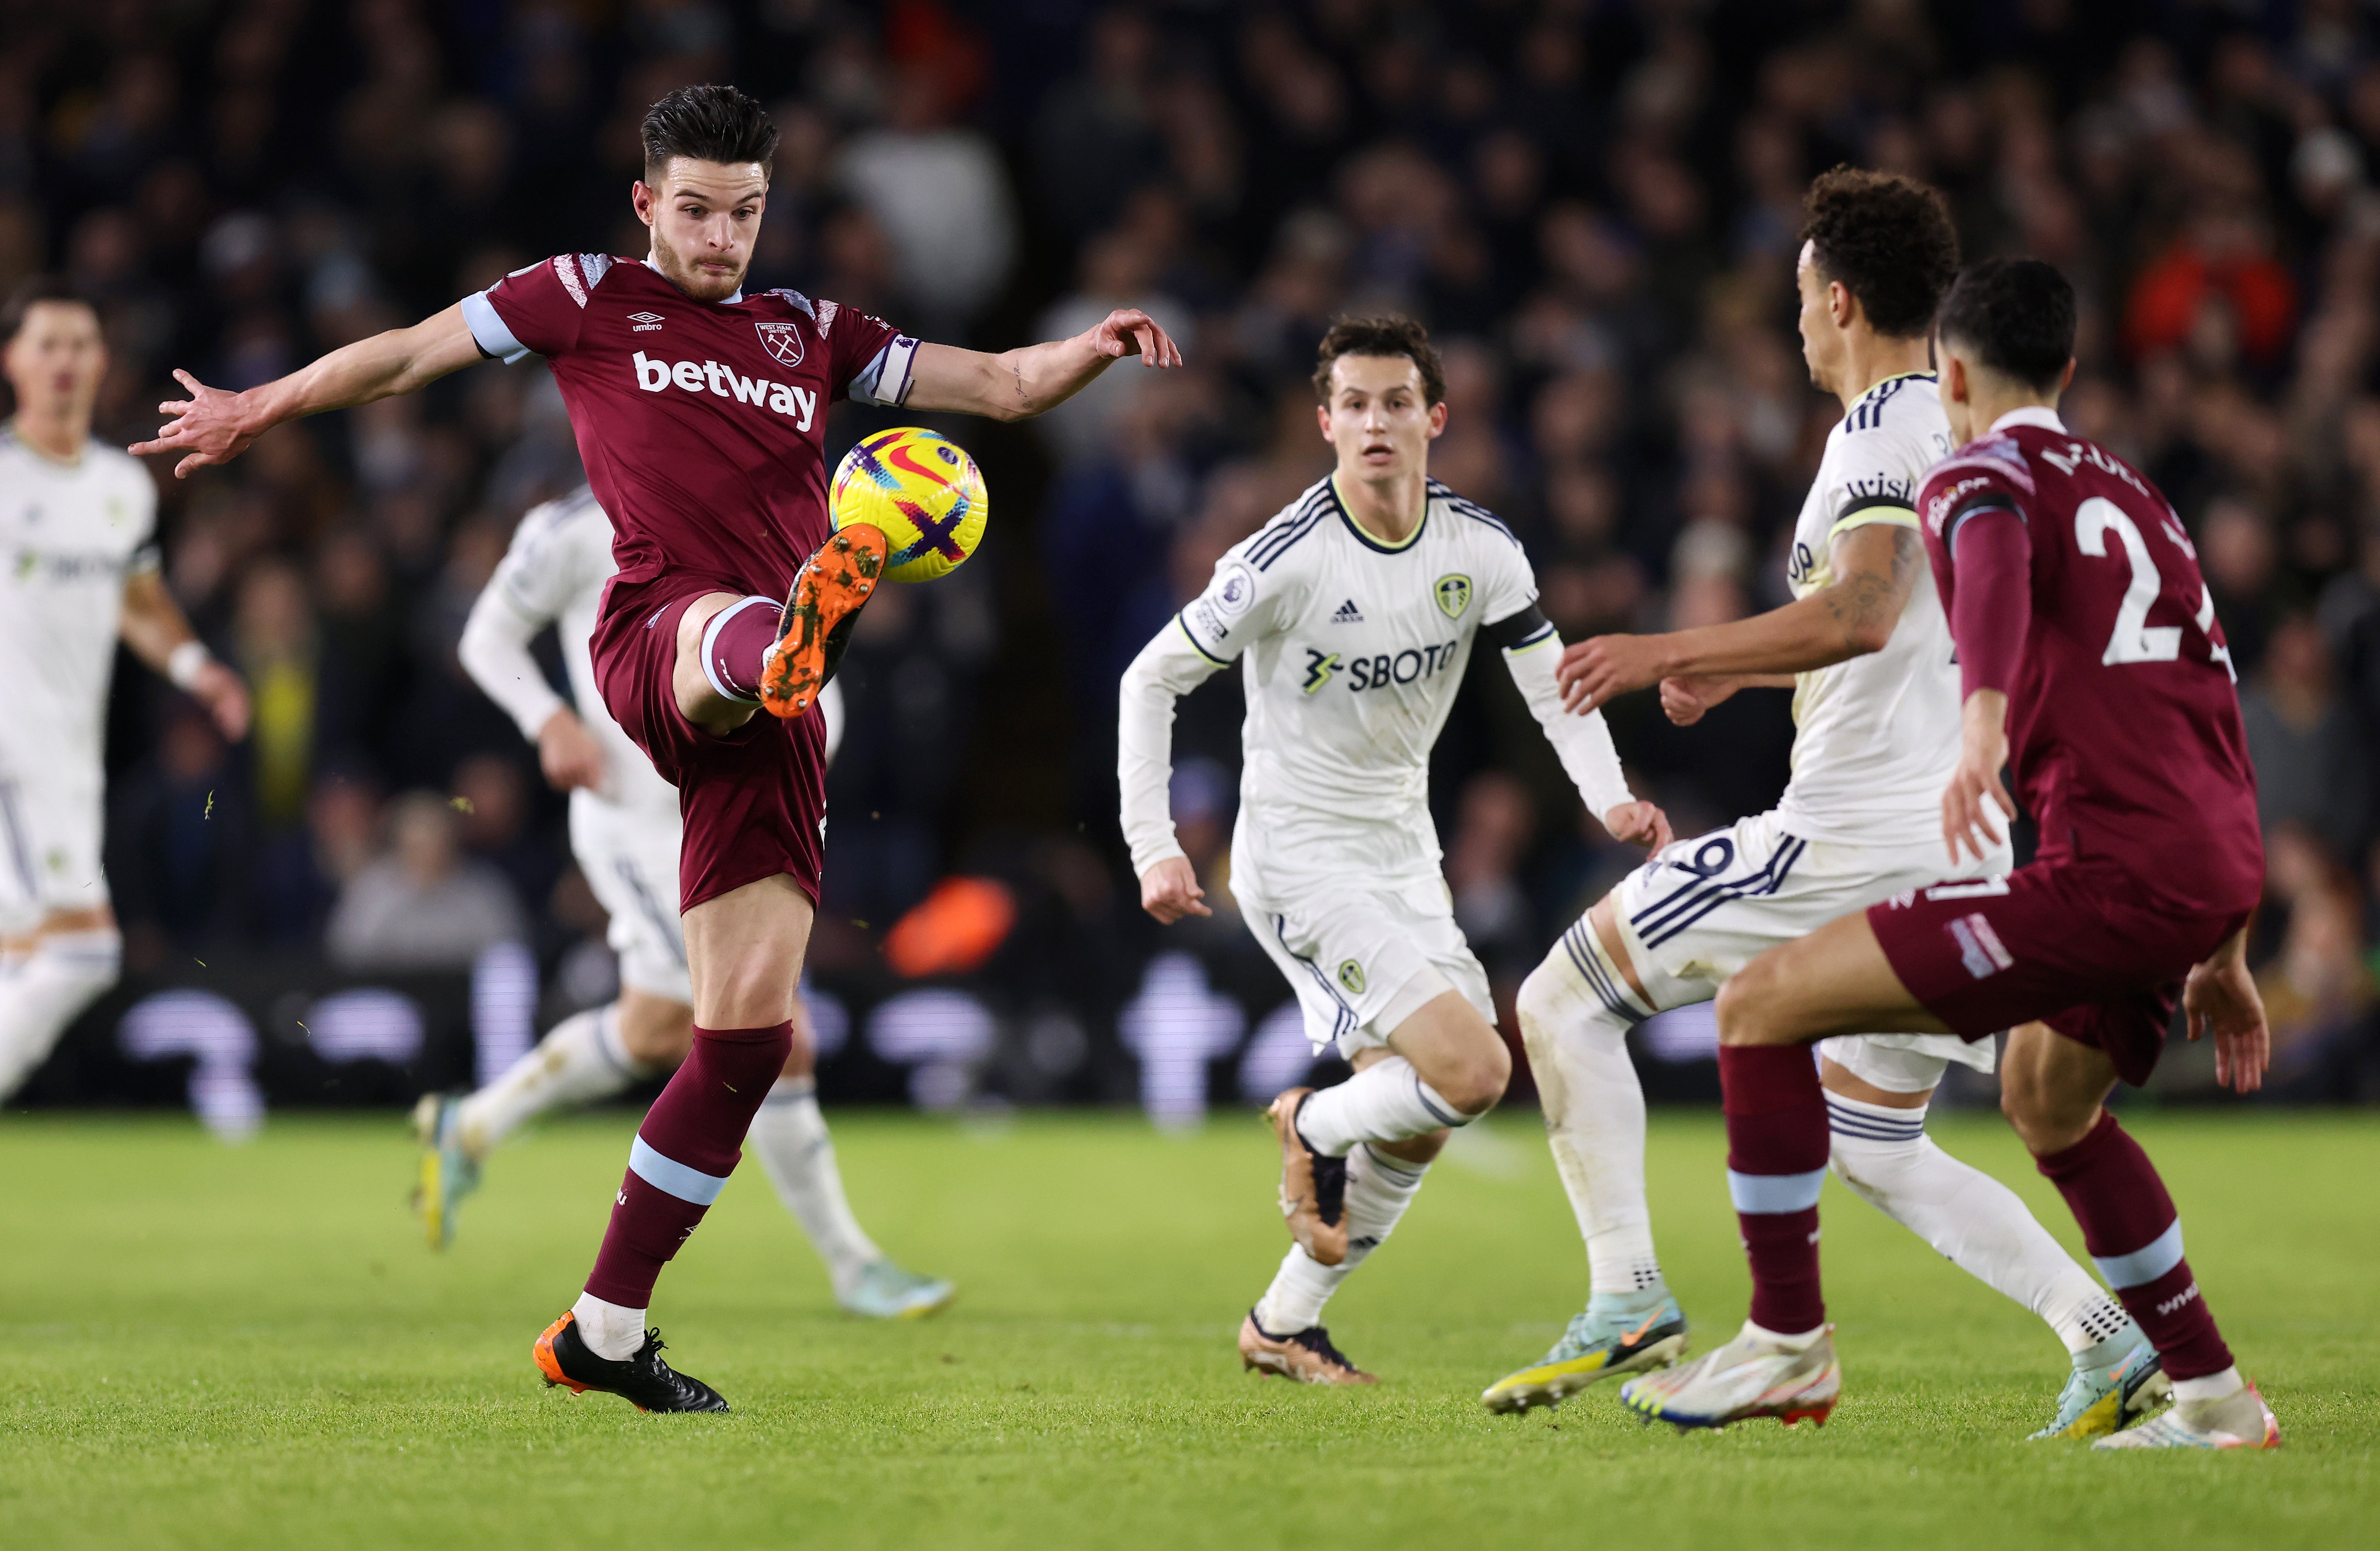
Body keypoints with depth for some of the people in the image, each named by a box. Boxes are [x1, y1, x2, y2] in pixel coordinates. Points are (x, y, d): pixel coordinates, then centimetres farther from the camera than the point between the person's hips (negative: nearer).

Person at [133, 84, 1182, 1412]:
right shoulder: (591, 300, 16)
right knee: (732, 626, -43)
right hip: (659, 637, -4)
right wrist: (259, 412, 30)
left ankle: (607, 1331, 6)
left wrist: (1094, 350, 2)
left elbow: (1003, 386, 22)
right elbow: (407, 357, 24)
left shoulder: (815, 336, 26)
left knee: (753, 1027, -2)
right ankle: (799, 633, -85)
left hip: (768, 716, 4)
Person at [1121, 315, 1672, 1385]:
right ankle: (1313, 1128, 9)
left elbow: (1552, 687, -1)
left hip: (1403, 853, 7)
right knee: (1472, 1069, -20)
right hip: (1299, 856, -7)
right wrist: (1152, 847, -16)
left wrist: (1610, 799, -20)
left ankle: (1283, 1325, 26)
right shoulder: (1289, 559, -18)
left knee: (1415, 1126, 10)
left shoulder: (1479, 549, -4)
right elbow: (1152, 679, -10)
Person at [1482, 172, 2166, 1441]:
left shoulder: (1885, 432, -10)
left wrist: (1672, 654, -25)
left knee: (1561, 999, 0)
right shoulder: (1969, 430, 19)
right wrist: (1737, 670, 36)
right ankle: (2106, 1341, 1)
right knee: (1873, 1148, 17)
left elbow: (1861, 614, -28)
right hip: (1954, 843, 9)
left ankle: (1627, 1295, -7)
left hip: (1852, 833, -9)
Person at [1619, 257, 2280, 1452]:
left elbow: (1995, 562, -24)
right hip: (2216, 872, 9)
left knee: (1763, 1007, -2)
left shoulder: (1981, 473, 3)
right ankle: (2213, 1402, 31)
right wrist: (2224, 959, 35)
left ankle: (1787, 1345, 0)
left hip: (2106, 874, -9)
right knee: (2046, 1097, 34)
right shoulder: (2139, 501, 28)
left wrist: (1982, 725, -42)